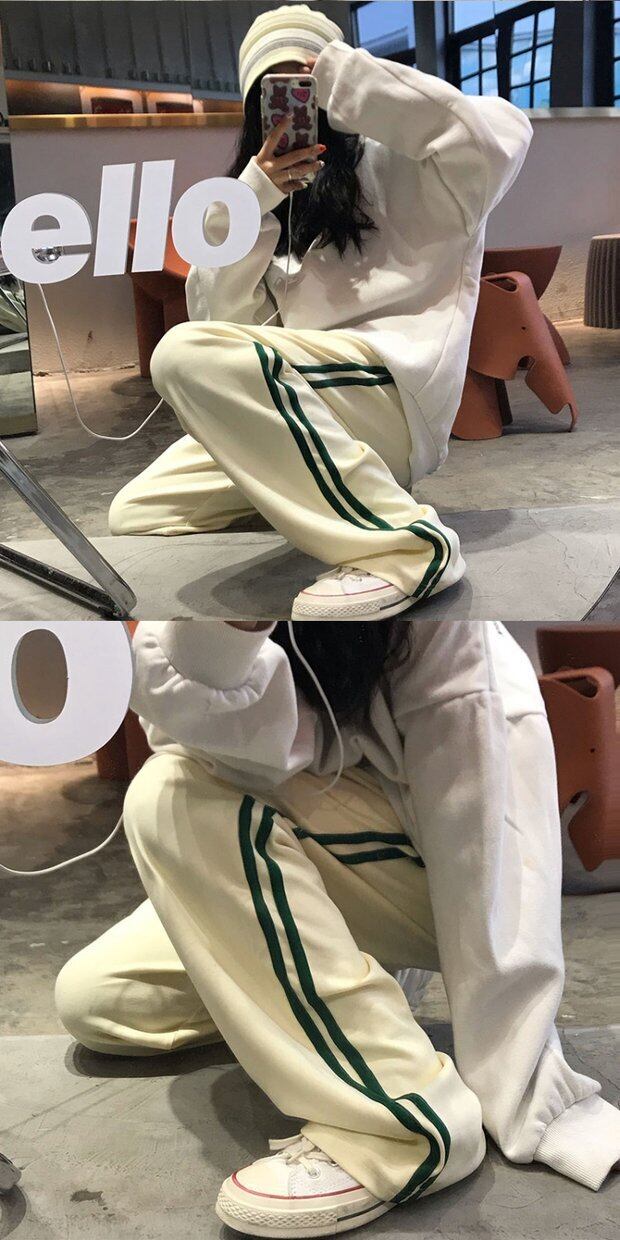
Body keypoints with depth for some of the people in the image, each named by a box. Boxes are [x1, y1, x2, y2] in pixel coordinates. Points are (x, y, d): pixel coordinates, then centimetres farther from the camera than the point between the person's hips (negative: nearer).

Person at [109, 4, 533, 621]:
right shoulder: (279, 202, 25)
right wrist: (251, 205, -3)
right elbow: (229, 318, 11)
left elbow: (502, 137, -13)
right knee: (134, 516, -3)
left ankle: (405, 543, -30)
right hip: (307, 416, 7)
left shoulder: (397, 166, 9)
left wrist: (347, 77, -8)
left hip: (400, 391, -7)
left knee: (187, 353, -29)